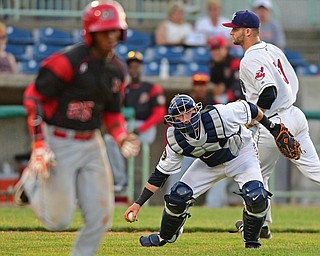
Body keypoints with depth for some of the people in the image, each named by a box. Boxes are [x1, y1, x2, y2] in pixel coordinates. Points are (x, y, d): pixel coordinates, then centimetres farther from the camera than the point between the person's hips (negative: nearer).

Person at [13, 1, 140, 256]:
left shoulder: (116, 68, 6)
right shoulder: (67, 61, -18)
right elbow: (33, 97, -15)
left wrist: (122, 138, -3)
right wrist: (39, 145, -20)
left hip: (92, 144, 7)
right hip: (58, 143, -7)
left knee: (100, 217, 1)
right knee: (59, 220, -1)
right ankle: (31, 184, 28)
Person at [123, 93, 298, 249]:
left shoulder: (218, 115, -36)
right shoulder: (175, 140, -23)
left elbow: (248, 108, -18)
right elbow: (161, 173, -11)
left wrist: (271, 127, -4)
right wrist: (138, 203, -13)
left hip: (241, 154, -3)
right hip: (210, 164, 3)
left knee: (256, 198, -26)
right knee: (178, 196, -10)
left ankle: (251, 240, 1)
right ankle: (165, 237, 19)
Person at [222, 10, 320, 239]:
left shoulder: (251, 61, -15)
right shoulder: (273, 50, 12)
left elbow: (268, 92, -26)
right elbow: (293, 83, 16)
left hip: (274, 124, -8)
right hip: (295, 115, 8)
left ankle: (259, 225, 19)